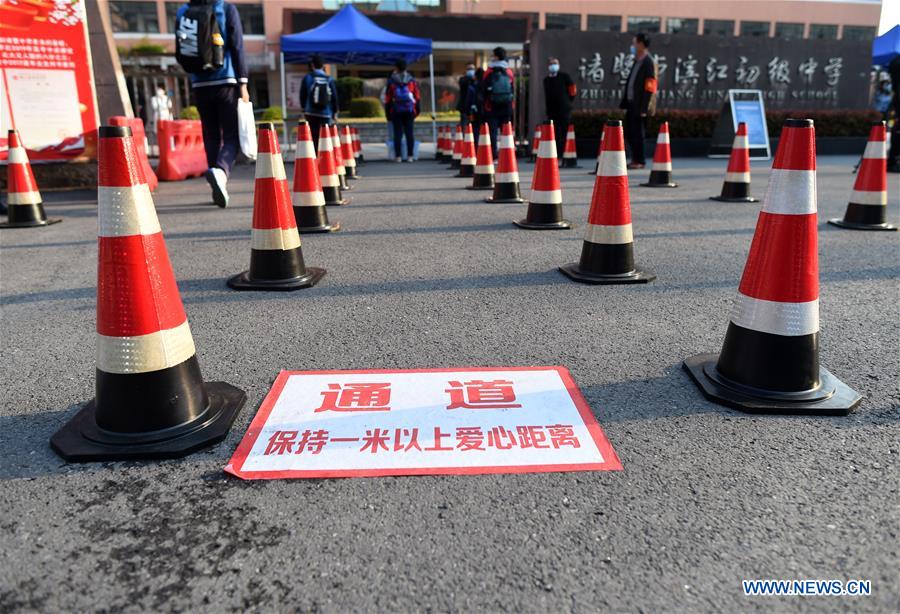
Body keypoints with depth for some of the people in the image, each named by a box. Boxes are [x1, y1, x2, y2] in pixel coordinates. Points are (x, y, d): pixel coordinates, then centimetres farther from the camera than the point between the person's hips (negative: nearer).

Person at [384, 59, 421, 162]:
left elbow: (388, 98, 1)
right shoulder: (412, 80, 7)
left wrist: (388, 112, 7)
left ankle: (398, 156, 0)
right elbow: (417, 97, 9)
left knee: (397, 133, 1)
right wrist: (416, 109, 15)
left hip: (396, 111, -1)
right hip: (409, 110, 1)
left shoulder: (391, 81, 0)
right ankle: (410, 156, 1)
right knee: (410, 133, 3)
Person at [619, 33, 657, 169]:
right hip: (631, 103, 9)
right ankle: (635, 159, 22)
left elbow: (649, 87, -16)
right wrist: (624, 102, 15)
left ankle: (640, 161, 7)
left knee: (637, 133, -3)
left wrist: (643, 108, -20)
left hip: (639, 106, -8)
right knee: (629, 132, 12)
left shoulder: (648, 62, -11)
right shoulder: (637, 61, 16)